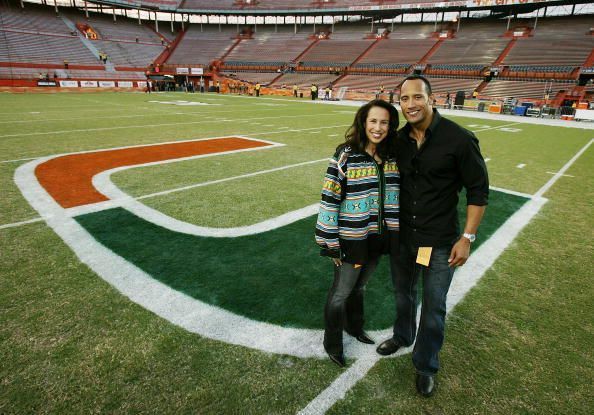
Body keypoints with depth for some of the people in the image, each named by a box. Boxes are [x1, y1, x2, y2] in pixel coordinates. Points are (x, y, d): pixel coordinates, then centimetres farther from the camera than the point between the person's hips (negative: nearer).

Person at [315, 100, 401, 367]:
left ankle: (354, 327, 50)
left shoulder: (392, 155, 1)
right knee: (341, 292, 10)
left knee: (359, 286, 25)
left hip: (379, 237, 5)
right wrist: (330, 242, -14)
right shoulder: (346, 154, -16)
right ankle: (331, 343, 34)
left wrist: (397, 232, 13)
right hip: (352, 240, -5)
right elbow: (330, 198, -15)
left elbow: (397, 193, 12)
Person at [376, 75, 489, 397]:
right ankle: (402, 336, 52)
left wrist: (467, 237, -12)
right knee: (403, 294, 24)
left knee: (433, 308, 9)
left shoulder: (459, 140, -16)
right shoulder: (398, 140, -2)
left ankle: (425, 366, 33)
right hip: (401, 237, 5)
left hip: (439, 243, -4)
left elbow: (478, 191, -10)